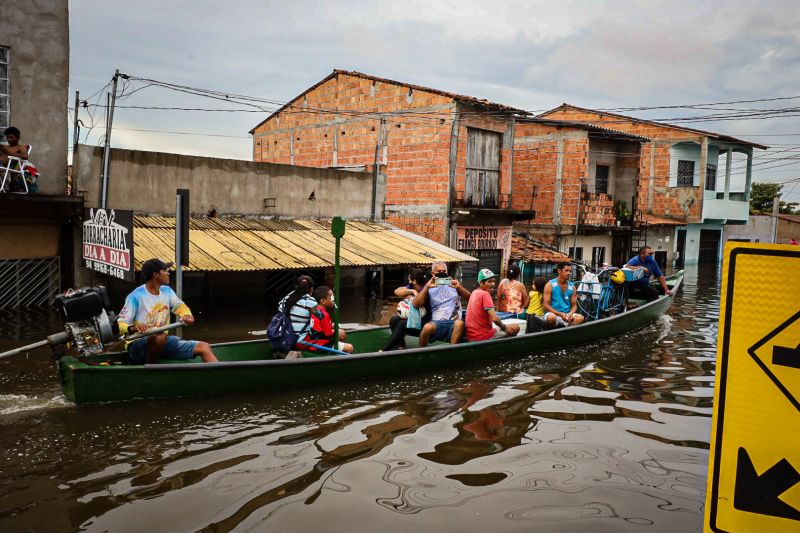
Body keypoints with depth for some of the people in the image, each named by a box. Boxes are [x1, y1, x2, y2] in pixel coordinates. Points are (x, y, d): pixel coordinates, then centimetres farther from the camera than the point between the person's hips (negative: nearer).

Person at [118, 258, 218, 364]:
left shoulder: (167, 291, 8)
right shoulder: (136, 296, -14)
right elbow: (120, 325, -18)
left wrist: (187, 315, -14)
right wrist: (132, 328, -42)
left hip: (163, 343, 7)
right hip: (137, 345, -7)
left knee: (204, 347, -6)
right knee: (160, 336, -40)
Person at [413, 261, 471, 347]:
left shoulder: (453, 284, 17)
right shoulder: (430, 288, 13)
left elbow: (469, 297, 8)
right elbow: (416, 304, 0)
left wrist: (459, 287, -9)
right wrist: (427, 287, -9)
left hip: (453, 322, 1)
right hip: (437, 322, 0)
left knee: (459, 323, -35)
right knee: (427, 327, -34)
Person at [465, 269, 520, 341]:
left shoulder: (475, 292, 8)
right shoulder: (485, 294, -16)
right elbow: (494, 318, -22)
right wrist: (505, 328, -7)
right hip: (483, 337, -9)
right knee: (515, 328, 0)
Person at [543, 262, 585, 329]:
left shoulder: (572, 286, 9)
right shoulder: (550, 285, -3)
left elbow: (574, 305, 12)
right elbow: (546, 305, -8)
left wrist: (571, 313, -13)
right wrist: (560, 314, -20)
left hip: (567, 315, 4)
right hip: (553, 313, -4)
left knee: (580, 317, -27)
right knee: (551, 317, -39)